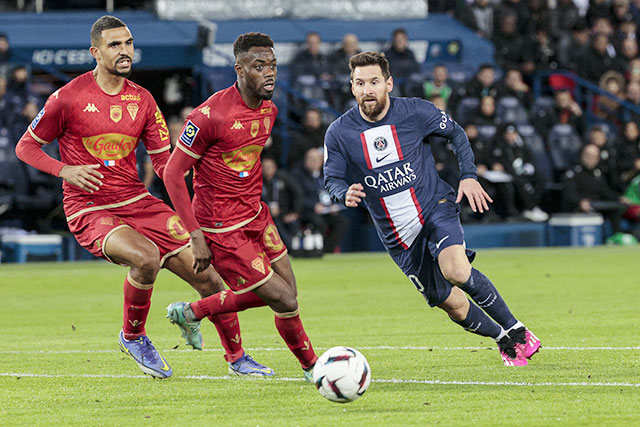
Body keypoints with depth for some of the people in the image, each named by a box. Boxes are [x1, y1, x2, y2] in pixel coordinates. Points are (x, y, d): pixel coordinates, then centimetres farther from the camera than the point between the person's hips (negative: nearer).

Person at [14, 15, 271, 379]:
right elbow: (26, 147, 1)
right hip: (90, 211, -5)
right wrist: (65, 170, -17)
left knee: (208, 277, -2)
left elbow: (164, 163, 10)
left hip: (138, 202, 5)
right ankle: (133, 336, -7)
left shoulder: (142, 99, 6)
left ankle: (237, 357, 18)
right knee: (146, 257, -34)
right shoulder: (69, 98, -8)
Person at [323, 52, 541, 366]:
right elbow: (332, 179, 1)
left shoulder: (415, 111, -8)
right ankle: (502, 340, 28)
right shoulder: (339, 133, -7)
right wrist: (345, 195, -23)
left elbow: (455, 133, 8)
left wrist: (469, 175, -3)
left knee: (457, 272, -30)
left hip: (435, 207, -2)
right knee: (451, 304, 1)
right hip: (398, 237, 2)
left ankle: (516, 331, -11)